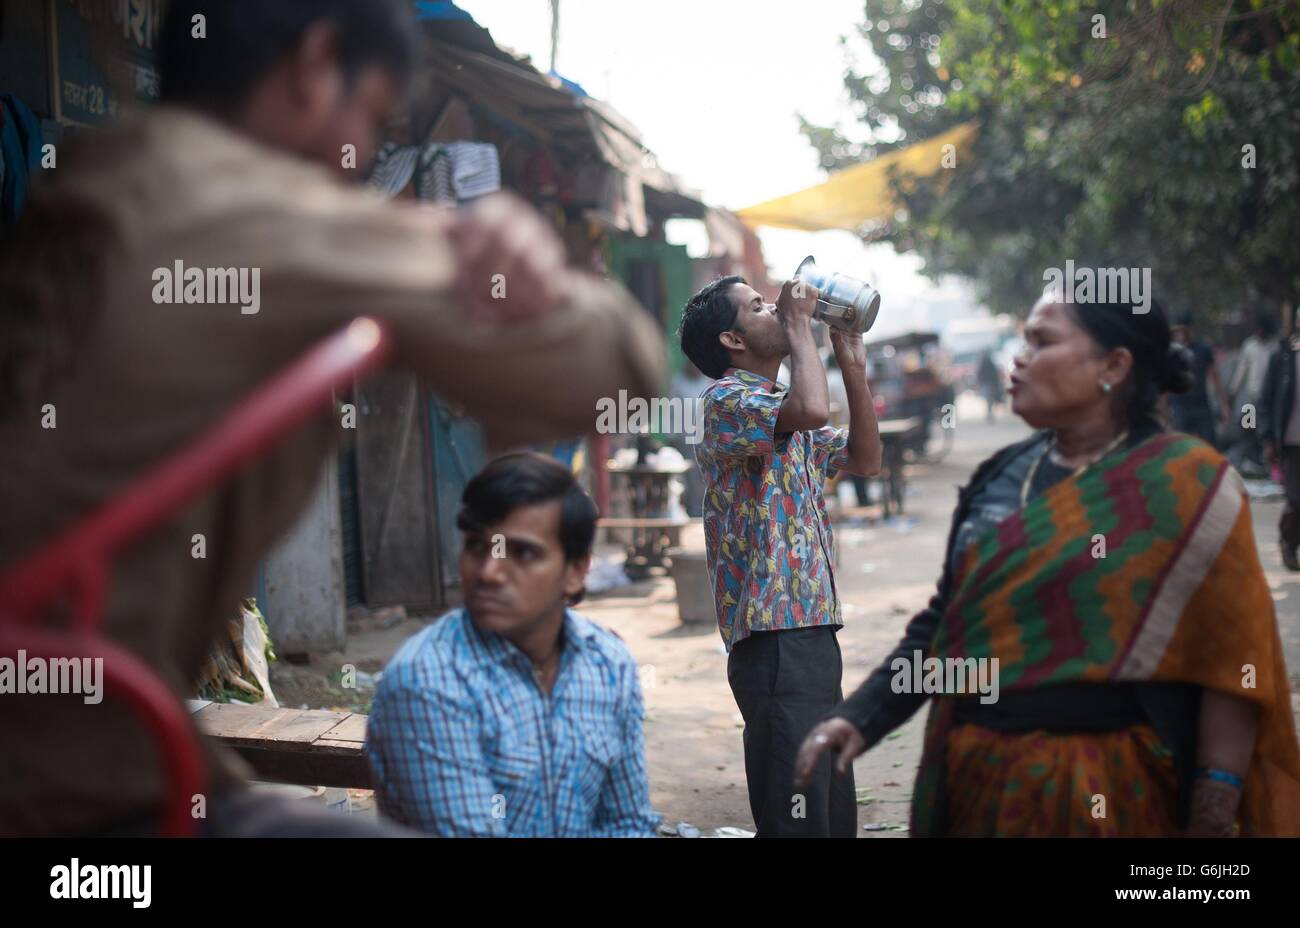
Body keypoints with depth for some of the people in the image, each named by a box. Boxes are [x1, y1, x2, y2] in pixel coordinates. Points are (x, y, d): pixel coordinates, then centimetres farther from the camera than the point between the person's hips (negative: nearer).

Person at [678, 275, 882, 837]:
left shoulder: (782, 412, 20)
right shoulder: (727, 400, -8)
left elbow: (864, 459, 24)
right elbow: (811, 409, -27)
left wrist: (853, 365, 16)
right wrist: (799, 322, -12)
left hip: (814, 634, 10)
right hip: (776, 642, -10)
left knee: (835, 816, 13)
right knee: (795, 818, -11)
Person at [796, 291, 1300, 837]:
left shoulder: (1187, 486, -10)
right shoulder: (999, 478, 5)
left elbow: (1231, 661, -11)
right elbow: (945, 623, 9)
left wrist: (1214, 813, -15)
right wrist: (860, 716, -2)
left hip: (1115, 790, -5)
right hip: (982, 780, 5)